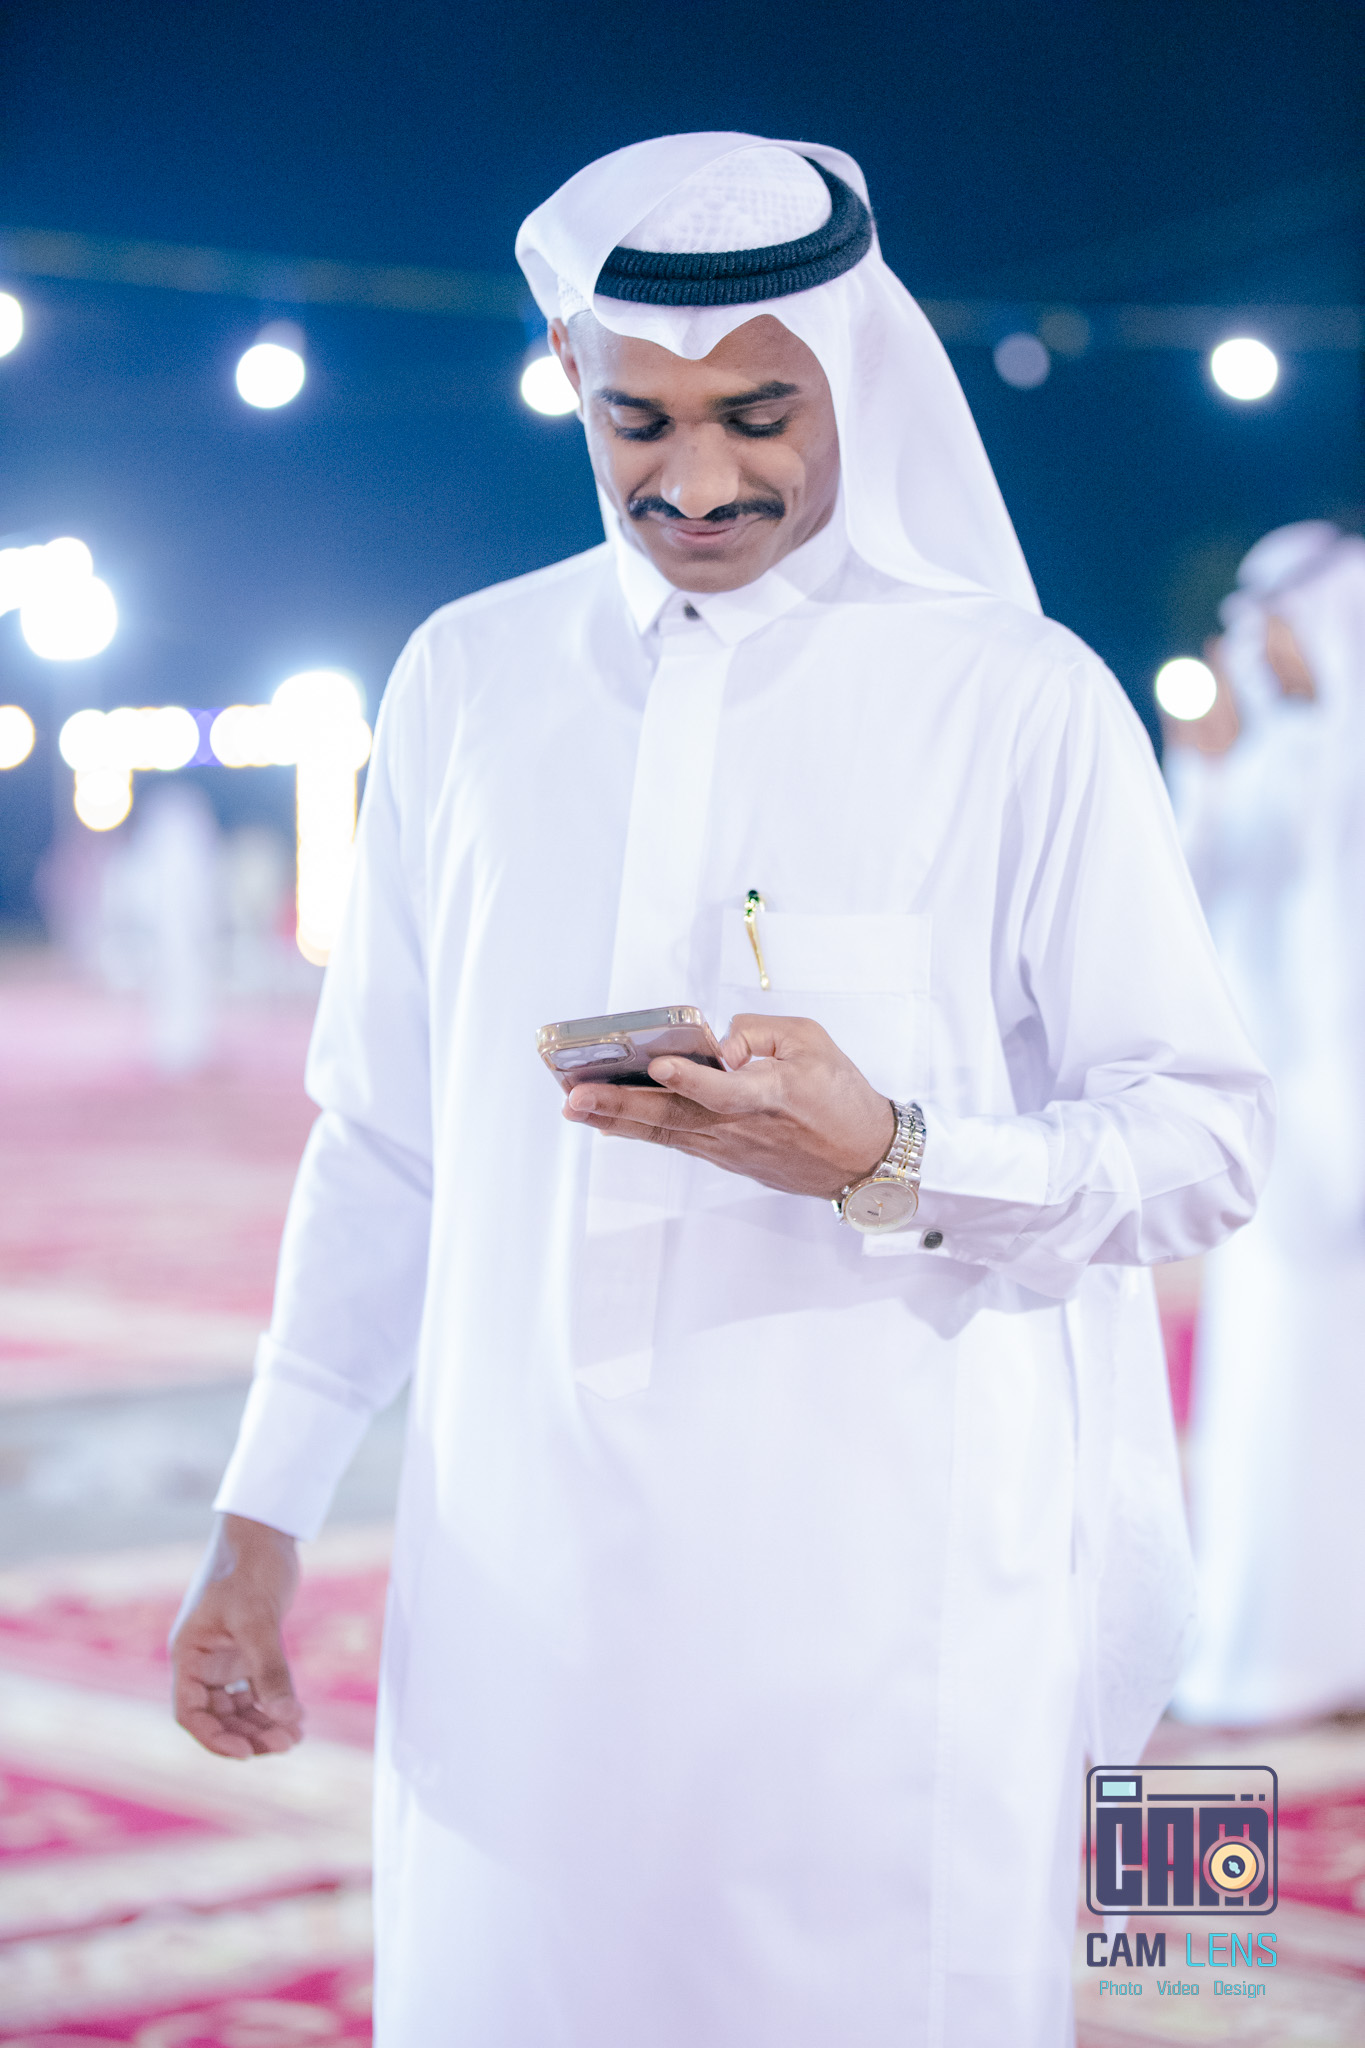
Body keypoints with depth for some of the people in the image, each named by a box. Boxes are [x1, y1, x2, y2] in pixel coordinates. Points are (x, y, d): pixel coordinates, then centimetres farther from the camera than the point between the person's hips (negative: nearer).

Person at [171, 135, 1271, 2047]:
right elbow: (383, 1134, 14)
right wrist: (264, 1514, 12)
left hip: (884, 1597, -2)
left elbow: (1203, 1140, -1)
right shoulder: (465, 680, 10)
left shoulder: (1022, 704, -1)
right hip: (518, 1584, 3)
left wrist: (891, 1163, -19)